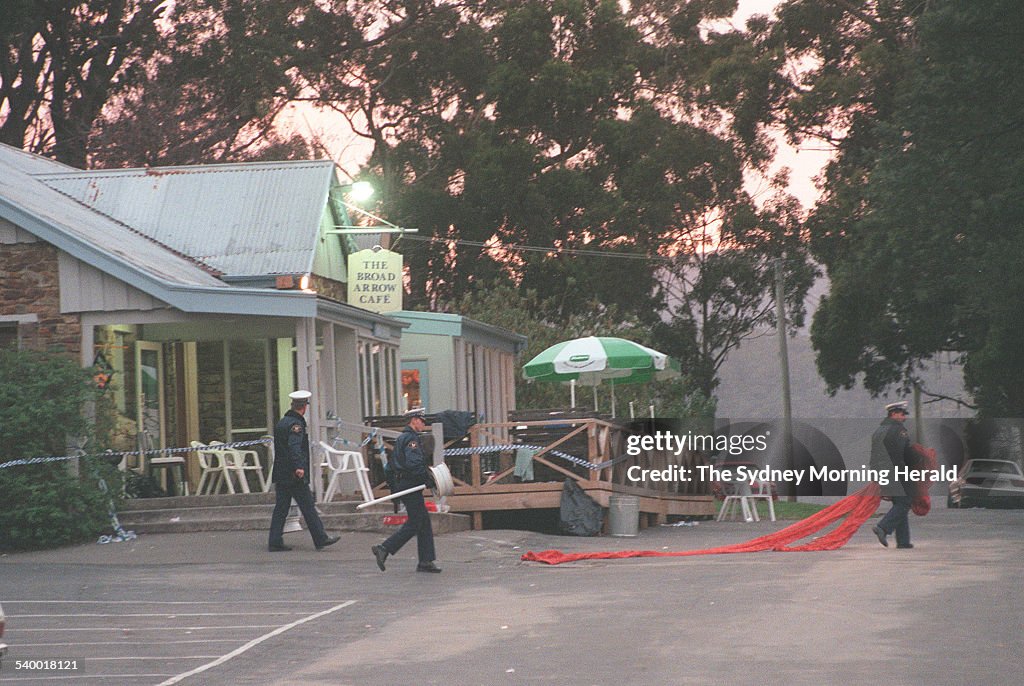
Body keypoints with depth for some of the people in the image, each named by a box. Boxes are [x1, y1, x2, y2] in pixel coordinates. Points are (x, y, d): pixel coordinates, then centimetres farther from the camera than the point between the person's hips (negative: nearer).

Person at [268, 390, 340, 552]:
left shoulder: (282, 423, 15)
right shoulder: (296, 425, -13)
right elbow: (294, 447, -27)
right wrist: (299, 467, -35)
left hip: (280, 475, 8)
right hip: (294, 477, -8)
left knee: (280, 508, 8)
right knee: (308, 507, -2)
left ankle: (275, 542, 5)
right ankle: (320, 539, 2)